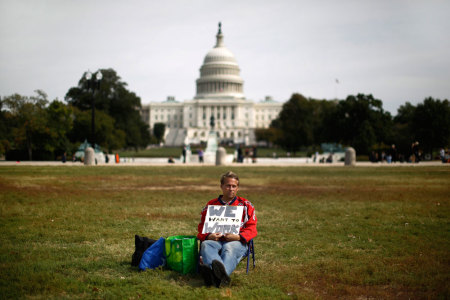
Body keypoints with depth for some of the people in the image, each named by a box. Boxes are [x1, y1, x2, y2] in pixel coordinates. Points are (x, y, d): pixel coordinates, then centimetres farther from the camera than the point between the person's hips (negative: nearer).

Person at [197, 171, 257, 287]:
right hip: (215, 240, 2)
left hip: (237, 242, -1)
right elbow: (202, 227, 19)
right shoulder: (211, 205, 23)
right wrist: (209, 236, -6)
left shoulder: (245, 205, 19)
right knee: (206, 244, -35)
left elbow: (251, 228, 9)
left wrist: (238, 236, -12)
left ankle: (221, 273, -70)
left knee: (229, 247, -38)